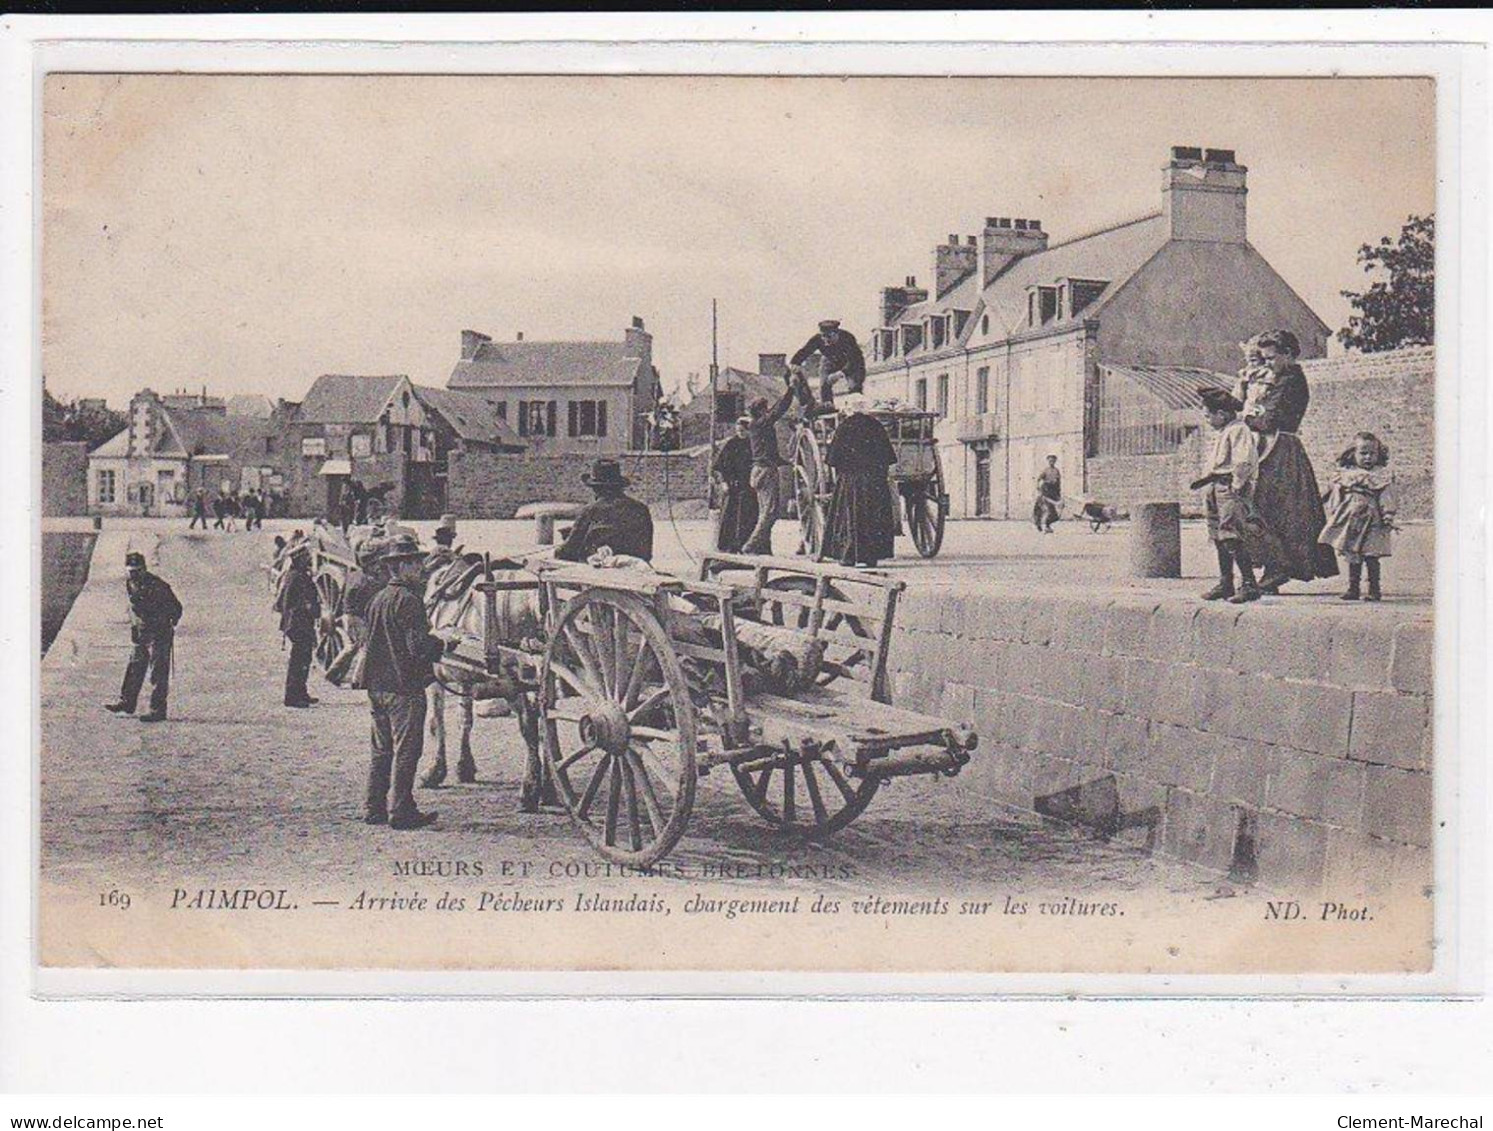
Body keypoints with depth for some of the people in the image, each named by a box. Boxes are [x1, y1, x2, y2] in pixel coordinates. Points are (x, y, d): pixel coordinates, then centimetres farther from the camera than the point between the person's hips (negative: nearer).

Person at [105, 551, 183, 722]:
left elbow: (176, 608, -15)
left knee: (158, 672, -5)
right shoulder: (130, 584, 4)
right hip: (142, 634, 8)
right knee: (135, 668, 15)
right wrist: (135, 626, 15)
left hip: (160, 634, -8)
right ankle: (127, 702, 26)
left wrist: (169, 625, -18)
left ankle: (158, 710, -2)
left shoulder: (157, 586, -20)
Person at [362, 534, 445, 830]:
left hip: (377, 684, 9)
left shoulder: (377, 599, 13)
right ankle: (400, 810, -1)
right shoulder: (408, 600, -15)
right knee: (406, 749, -2)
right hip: (405, 686, -9)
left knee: (381, 749, 15)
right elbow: (418, 646, -22)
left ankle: (374, 808, 19)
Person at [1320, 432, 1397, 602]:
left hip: (1372, 521, -3)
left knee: (1371, 556, -3)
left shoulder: (1383, 476, 1)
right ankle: (1353, 588, 15)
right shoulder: (1345, 474, 9)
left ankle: (1374, 589, 5)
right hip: (1350, 521, 3)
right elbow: (1337, 497, 13)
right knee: (1353, 556, 8)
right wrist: (1336, 513, 6)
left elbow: (1386, 499, -3)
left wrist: (1388, 517, -10)